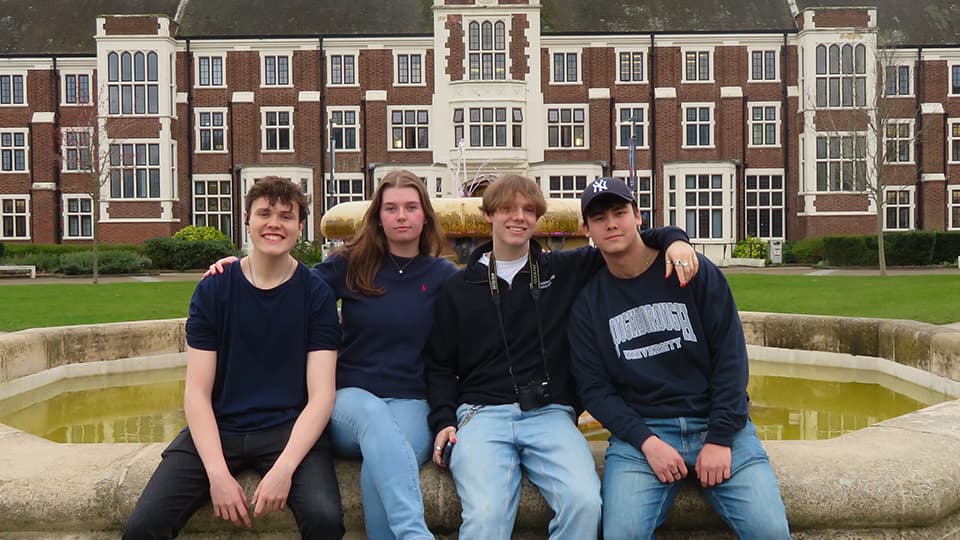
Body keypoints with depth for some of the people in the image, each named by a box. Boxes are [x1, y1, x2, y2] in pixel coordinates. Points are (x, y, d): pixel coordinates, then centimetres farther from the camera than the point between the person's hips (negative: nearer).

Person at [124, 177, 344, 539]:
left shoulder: (316, 294, 0)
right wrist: (218, 473, -16)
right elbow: (197, 392, -2)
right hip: (216, 429, 1)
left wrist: (283, 469, -20)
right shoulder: (212, 290, 2)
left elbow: (320, 394, -6)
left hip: (289, 429, -1)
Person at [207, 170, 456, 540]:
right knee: (373, 413, -39)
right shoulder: (351, 264, 5)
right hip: (351, 399, 0)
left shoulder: (443, 275, 6)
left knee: (379, 469, -35)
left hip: (411, 403, 0)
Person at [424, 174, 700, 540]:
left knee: (584, 502, -28)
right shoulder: (458, 288, 13)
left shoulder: (567, 270, 12)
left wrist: (673, 239, -3)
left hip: (550, 414, 1)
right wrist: (443, 420, -1)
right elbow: (440, 365, 15)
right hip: (482, 413, 0)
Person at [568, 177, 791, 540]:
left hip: (719, 425, 0)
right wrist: (646, 442, -13)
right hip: (641, 430, 0)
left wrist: (721, 438, -10)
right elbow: (594, 387, 1)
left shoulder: (696, 271, 2)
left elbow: (730, 355, -2)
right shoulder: (588, 304, 6)